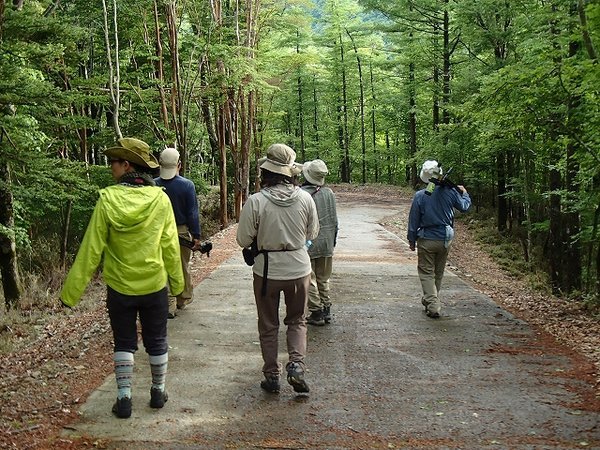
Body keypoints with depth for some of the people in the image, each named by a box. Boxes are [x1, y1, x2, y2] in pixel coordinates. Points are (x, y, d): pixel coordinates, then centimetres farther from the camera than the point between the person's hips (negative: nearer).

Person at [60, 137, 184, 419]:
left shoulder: (108, 199, -15)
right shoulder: (160, 199, -11)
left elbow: (91, 249, -13)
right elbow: (170, 246, -5)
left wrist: (71, 290, -6)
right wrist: (177, 281, 9)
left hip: (119, 287, -1)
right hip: (154, 285, 1)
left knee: (124, 342, 15)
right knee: (156, 341, 18)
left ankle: (124, 398, 14)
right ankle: (158, 393, 29)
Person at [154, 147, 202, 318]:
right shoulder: (187, 185, -12)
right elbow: (193, 213, -10)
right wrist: (196, 236, -4)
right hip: (182, 232, -1)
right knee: (183, 267, 15)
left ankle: (169, 305, 6)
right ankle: (184, 299, 30)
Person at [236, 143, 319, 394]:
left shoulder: (256, 201, -17)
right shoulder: (305, 198, -9)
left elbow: (244, 240, -10)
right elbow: (312, 234, 4)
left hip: (267, 270, -2)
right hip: (299, 268, 2)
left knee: (268, 326, 15)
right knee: (297, 320, 19)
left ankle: (272, 376, 21)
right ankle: (296, 364, 1)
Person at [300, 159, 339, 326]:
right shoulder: (329, 193, 1)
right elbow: (334, 220, 7)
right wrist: (333, 240, 17)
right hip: (326, 244, 5)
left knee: (310, 280, 4)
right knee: (323, 279, 17)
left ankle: (316, 313, 6)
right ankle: (326, 310, 19)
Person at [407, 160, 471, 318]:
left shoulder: (420, 196, -13)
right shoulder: (450, 192, -8)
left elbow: (413, 220, -6)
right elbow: (464, 206, 11)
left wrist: (412, 240, 6)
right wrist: (465, 193, 31)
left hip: (426, 240, -3)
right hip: (445, 240, 3)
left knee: (426, 272, 5)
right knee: (439, 272, 18)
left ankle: (433, 305, -6)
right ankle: (429, 299, 32)